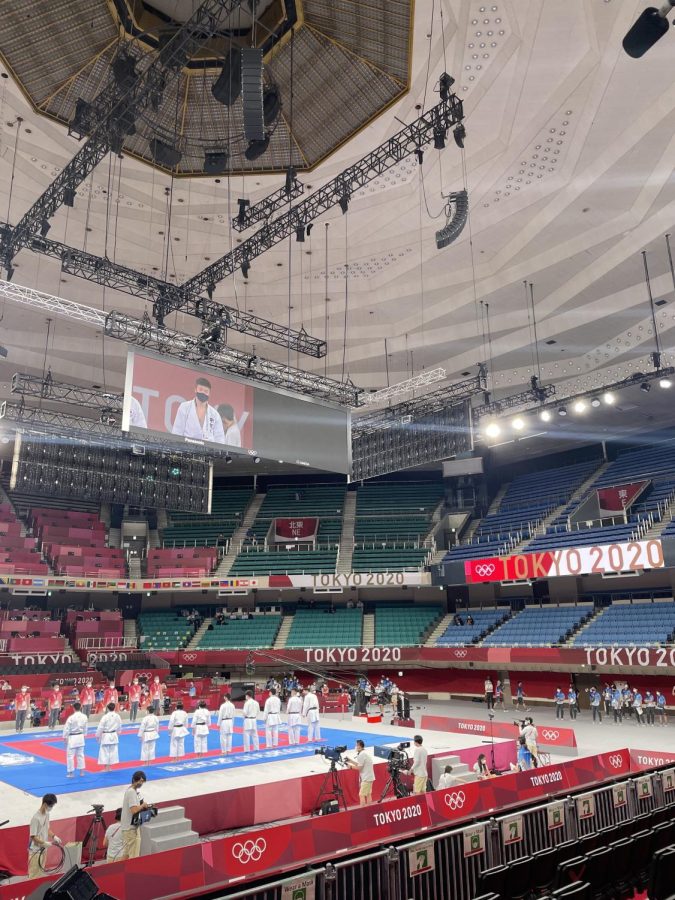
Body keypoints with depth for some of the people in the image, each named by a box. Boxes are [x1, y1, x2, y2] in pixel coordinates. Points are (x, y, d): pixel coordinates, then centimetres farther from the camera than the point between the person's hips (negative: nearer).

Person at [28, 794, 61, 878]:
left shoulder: (47, 814, 0)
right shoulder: (36, 818, -25)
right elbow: (33, 836, -22)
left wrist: (54, 836, -1)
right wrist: (45, 843, -27)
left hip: (43, 848, 8)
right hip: (35, 850, -8)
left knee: (41, 871, 18)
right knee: (34, 874, 1)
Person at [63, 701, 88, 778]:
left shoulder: (71, 717, -19)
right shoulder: (84, 717, -3)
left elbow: (66, 728, -13)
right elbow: (85, 728, 8)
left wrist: (65, 737, -2)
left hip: (72, 738, -6)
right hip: (80, 737, 6)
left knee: (70, 755, 5)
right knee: (80, 754, 15)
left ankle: (71, 773, 9)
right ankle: (82, 772, 21)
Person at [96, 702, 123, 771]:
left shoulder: (105, 717, -18)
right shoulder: (117, 716, -3)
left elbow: (100, 727, -13)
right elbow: (119, 727, 8)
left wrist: (97, 736, 0)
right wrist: (117, 734, 23)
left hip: (106, 737, -5)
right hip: (114, 736, 5)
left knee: (105, 752, 4)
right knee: (113, 751, 13)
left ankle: (106, 768, 7)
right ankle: (109, 767, 20)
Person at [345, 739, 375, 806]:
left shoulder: (361, 755, -18)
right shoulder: (365, 753, 12)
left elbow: (359, 767, -17)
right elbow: (359, 764, 16)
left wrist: (350, 766, -5)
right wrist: (349, 760, 13)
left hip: (366, 778, -10)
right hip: (369, 777, 10)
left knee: (361, 795, -7)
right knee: (368, 794, 14)